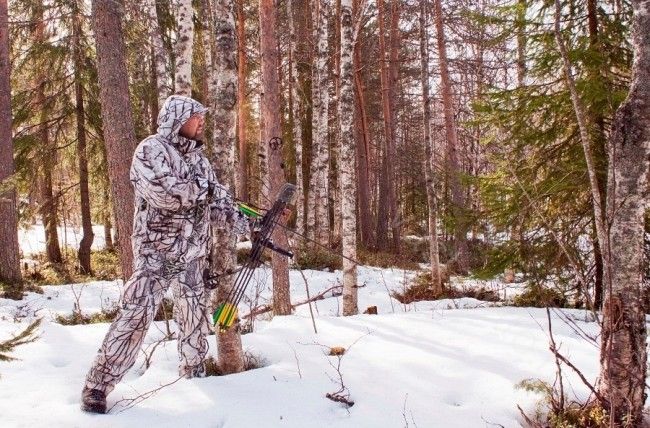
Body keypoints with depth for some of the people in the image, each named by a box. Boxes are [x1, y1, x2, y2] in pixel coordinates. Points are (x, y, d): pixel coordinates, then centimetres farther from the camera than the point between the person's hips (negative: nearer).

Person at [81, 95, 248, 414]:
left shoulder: (197, 156, 13)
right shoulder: (150, 150, -10)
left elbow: (215, 197, 13)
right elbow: (163, 193, -26)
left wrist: (237, 218, -5)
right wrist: (202, 188, -15)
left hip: (193, 253, 7)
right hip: (157, 252, -7)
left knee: (195, 314, 14)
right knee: (136, 314, -12)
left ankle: (194, 373, 32)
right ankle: (97, 386, -3)